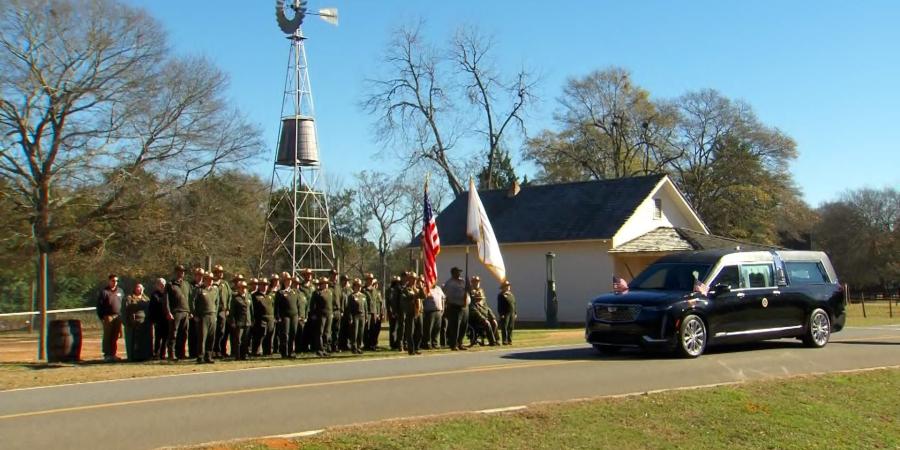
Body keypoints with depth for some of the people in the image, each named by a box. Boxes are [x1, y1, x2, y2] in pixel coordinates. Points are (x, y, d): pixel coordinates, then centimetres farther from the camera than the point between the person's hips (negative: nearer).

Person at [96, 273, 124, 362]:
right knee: (107, 336, -3)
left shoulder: (120, 291, 14)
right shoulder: (104, 292, -1)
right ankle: (107, 355, 0)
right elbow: (99, 305, -3)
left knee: (116, 337, 7)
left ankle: (113, 354, 14)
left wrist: (122, 315, 11)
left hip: (118, 317, 5)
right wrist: (101, 317, -10)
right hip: (108, 317, -5)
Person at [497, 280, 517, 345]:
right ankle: (505, 340, -2)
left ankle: (509, 340, 14)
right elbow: (499, 306, -11)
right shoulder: (501, 295, -6)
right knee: (504, 328, -5)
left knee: (511, 328, 8)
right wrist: (501, 314, -16)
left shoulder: (511, 295, 16)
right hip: (505, 314, -7)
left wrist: (515, 313, 13)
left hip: (512, 314, 7)